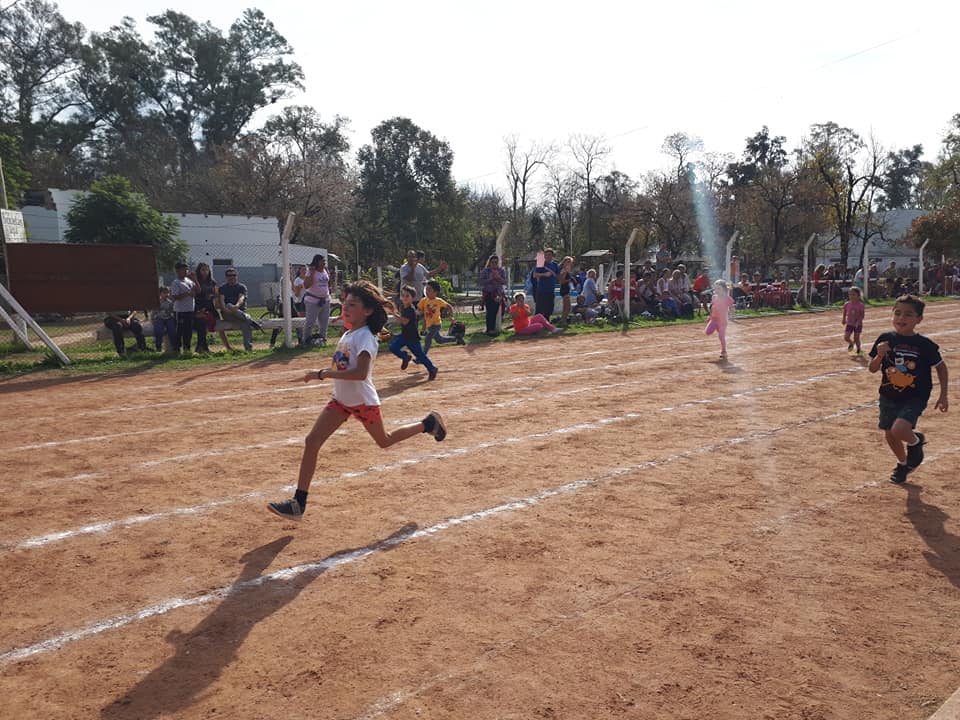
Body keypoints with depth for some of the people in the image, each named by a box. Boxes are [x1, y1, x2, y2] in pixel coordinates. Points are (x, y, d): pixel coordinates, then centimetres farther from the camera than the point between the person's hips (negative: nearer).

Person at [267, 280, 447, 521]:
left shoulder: (364, 337, -21)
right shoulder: (348, 334, 5)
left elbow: (360, 373, -34)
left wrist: (323, 373, -34)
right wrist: (322, 374, 8)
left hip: (363, 401, -7)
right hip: (341, 400, 7)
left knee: (384, 441, 15)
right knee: (311, 443, -4)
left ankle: (428, 423, 38)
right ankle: (299, 503, 0)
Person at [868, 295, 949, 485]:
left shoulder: (925, 345, -11)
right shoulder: (885, 340, -6)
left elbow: (941, 367, 4)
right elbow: (872, 369, 0)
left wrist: (943, 395, 1)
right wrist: (880, 355, -20)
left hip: (915, 397, -3)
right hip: (889, 396, 4)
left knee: (899, 430, -23)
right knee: (890, 434, 13)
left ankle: (916, 442, 14)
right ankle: (903, 464, 42)